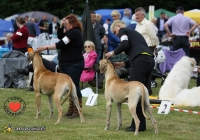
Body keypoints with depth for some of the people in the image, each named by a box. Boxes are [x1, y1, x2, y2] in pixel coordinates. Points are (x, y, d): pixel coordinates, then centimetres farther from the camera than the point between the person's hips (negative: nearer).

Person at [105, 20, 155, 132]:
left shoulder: (123, 31, 10)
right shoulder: (134, 32, 34)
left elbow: (125, 44, -9)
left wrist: (113, 53, 6)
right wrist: (123, 64, 26)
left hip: (140, 61, -9)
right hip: (150, 60, 9)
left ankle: (138, 124, -9)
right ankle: (141, 123, 12)